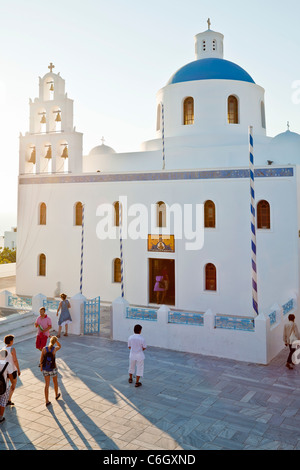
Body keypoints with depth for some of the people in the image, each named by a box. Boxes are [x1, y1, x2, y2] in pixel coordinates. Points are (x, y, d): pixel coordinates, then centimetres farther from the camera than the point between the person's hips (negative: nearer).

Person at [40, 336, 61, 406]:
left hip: (45, 369, 2)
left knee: (47, 384, 11)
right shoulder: (55, 349, -16)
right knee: (55, 382, 24)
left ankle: (47, 401, 12)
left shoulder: (44, 348, -12)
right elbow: (59, 347, 9)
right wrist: (56, 339, -1)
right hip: (52, 369, -2)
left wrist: (41, 367, 12)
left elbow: (41, 359, -4)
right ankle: (56, 395, 45)